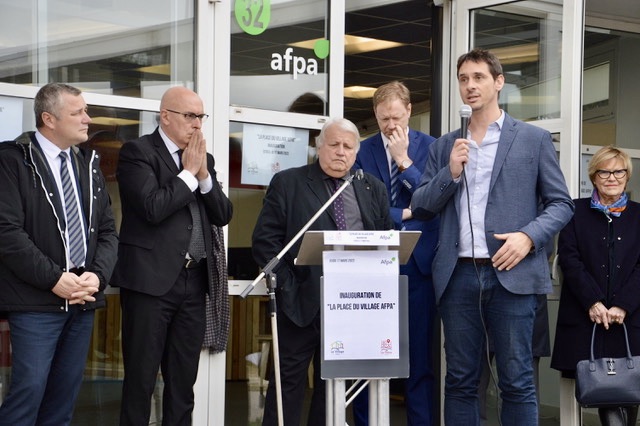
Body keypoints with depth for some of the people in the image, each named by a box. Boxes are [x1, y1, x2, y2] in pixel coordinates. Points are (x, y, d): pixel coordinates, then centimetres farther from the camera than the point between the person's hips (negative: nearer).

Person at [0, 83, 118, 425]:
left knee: (66, 393, 10)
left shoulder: (89, 164, 13)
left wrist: (97, 275, -6)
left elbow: (107, 230, 13)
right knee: (29, 388, -9)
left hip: (83, 300, 6)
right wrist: (54, 279, -17)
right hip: (35, 301, -6)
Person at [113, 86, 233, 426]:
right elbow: (153, 207, -18)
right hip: (151, 279, -6)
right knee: (140, 379, -1)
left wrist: (204, 174, -3)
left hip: (194, 282, 6)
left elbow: (223, 216, 10)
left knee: (183, 380, 10)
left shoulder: (202, 158, 15)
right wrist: (188, 174, -8)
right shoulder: (137, 152, -5)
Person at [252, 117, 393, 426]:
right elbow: (265, 240, -2)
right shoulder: (287, 183, 2)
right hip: (303, 299, -3)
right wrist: (287, 282, -10)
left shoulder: (372, 189, 13)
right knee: (289, 377, 1)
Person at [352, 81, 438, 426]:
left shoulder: (430, 147, 5)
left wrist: (403, 160, -9)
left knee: (420, 357, 4)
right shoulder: (362, 151, 5)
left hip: (418, 262, 0)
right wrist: (405, 214, -7)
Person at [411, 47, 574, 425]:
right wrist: (451, 172, -5)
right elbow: (420, 206, 11)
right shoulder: (445, 146, 15)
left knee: (517, 382, -2)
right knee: (460, 381, 7)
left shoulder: (534, 139, 6)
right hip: (459, 275, 3)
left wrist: (529, 236, -14)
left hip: (511, 273, -3)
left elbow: (561, 204, 4)